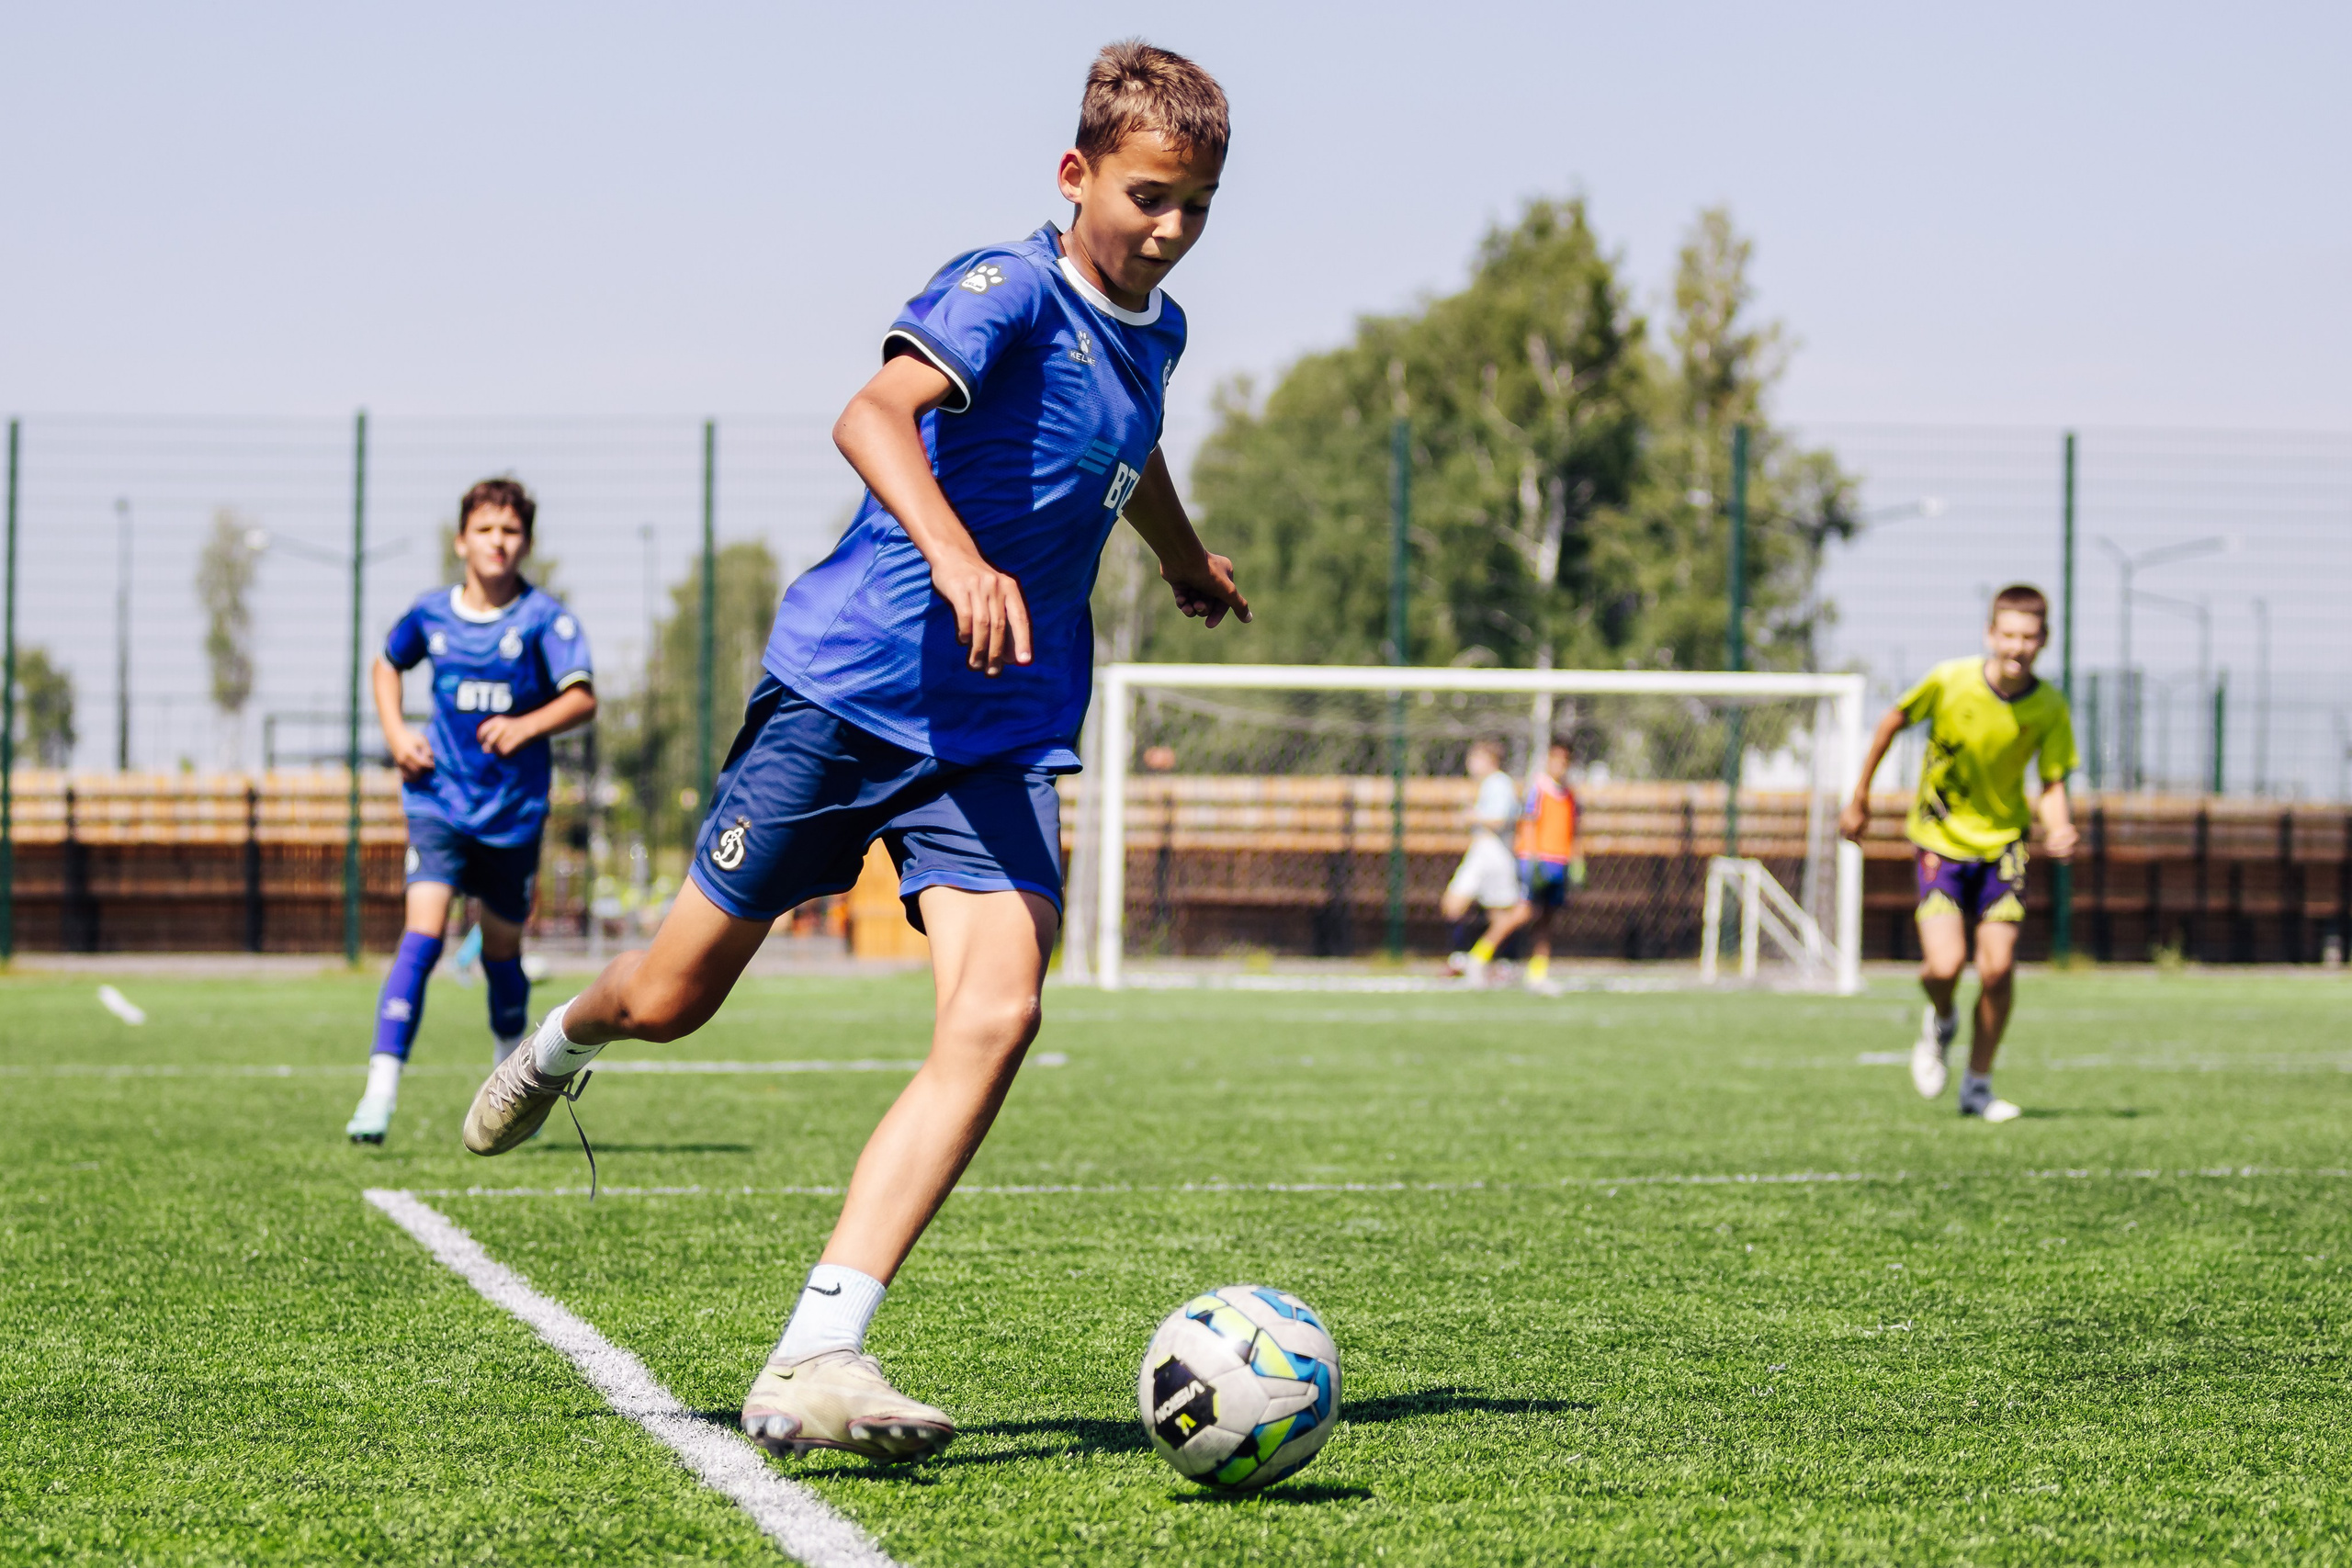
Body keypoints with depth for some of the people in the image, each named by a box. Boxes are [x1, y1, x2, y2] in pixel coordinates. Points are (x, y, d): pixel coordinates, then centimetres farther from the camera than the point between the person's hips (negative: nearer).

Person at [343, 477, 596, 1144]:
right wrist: (396, 733, 4)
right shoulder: (430, 613, 1)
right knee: (423, 932, -18)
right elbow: (387, 665, 21)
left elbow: (583, 698, -16)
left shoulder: (543, 617, -7)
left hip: (515, 808, 0)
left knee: (501, 947, 13)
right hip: (440, 799, 0)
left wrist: (526, 727, -33)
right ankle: (380, 1092, -25)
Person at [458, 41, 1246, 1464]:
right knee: (673, 999, 5)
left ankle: (816, 1362, -25)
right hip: (847, 689, -5)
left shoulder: (1153, 332, 12)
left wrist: (1187, 560, 55)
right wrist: (955, 553, -49)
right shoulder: (1009, 290, -12)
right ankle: (564, 1042, 46)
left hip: (1001, 734, 5)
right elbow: (874, 415, -32)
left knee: (997, 1015, -20)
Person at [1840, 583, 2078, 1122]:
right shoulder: (1950, 681, -18)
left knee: (1998, 968, -5)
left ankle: (1978, 1086, 14)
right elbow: (1893, 722, -2)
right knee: (1945, 967, -15)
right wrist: (1860, 797, 5)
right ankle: (1940, 1023, 22)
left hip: (2002, 840, 2)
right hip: (1940, 839, -2)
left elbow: (2053, 783, -5)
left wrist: (2058, 829, -27)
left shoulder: (2049, 708, -13)